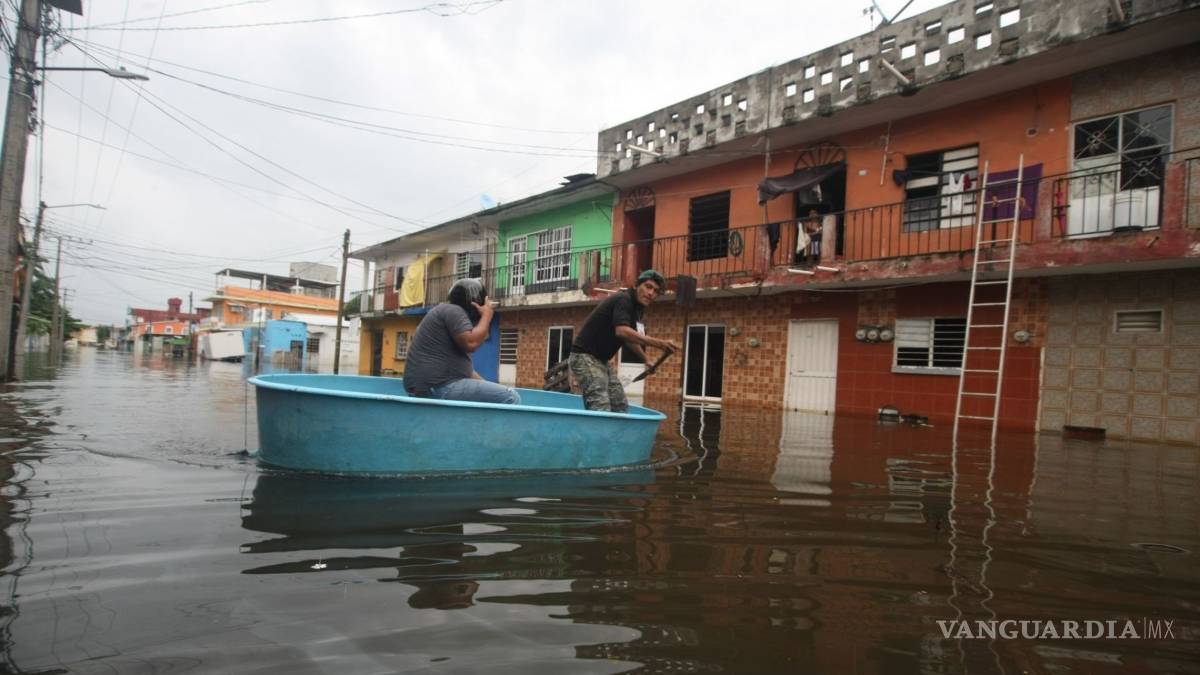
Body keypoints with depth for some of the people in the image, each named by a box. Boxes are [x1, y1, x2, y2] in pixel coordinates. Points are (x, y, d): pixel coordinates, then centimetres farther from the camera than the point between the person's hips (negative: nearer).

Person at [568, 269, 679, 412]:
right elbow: (622, 331, -34)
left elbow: (629, 337, 29)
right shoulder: (623, 299, -17)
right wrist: (659, 344, -36)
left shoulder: (636, 307, 13)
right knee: (600, 409, -21)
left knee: (620, 406, 8)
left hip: (602, 360, 10)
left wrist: (646, 359, 26)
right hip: (585, 357, -10)